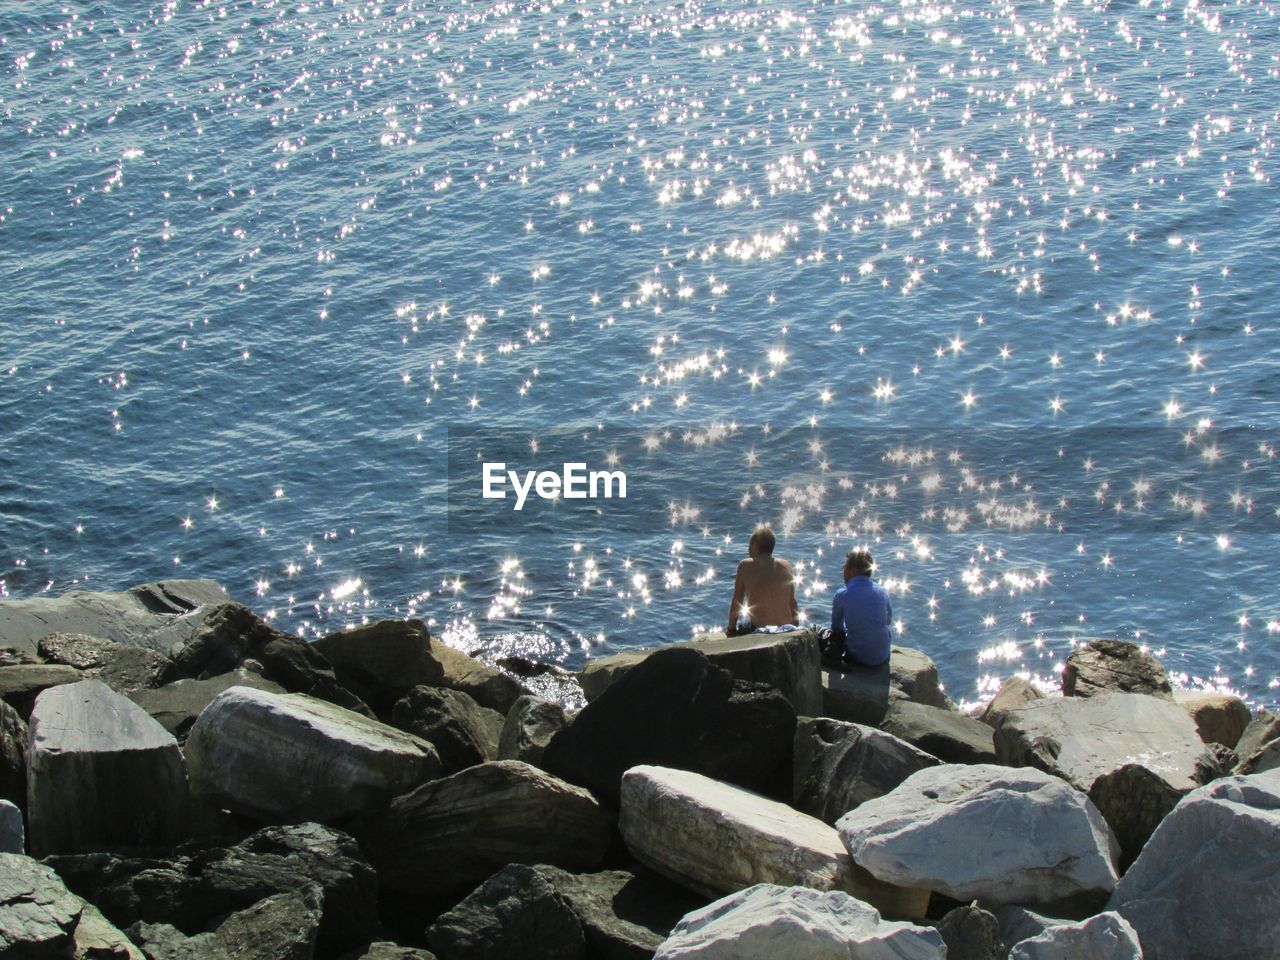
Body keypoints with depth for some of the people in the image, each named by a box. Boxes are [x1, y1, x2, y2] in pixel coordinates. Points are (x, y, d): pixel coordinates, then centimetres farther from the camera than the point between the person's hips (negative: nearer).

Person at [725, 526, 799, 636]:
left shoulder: (745, 566, -4)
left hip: (757, 630, -4)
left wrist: (731, 629, 11)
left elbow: (736, 602, 0)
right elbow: (792, 603, 8)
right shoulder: (786, 567, 4)